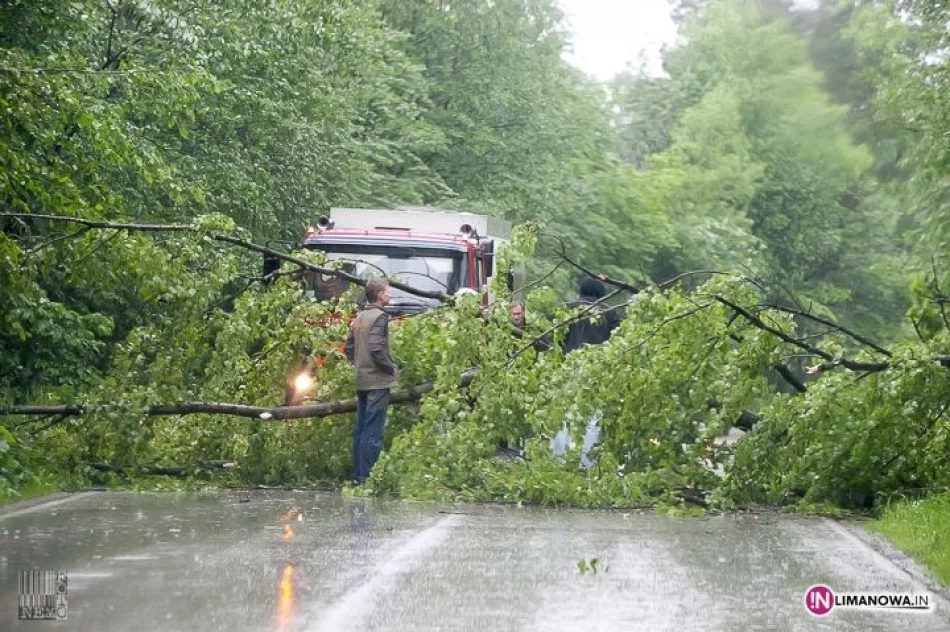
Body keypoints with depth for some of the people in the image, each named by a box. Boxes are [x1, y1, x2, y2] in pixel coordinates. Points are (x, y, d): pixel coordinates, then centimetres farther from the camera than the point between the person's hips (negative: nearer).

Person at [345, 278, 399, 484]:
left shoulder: (360, 317, 12)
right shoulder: (379, 317, -14)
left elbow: (349, 348, 14)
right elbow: (376, 348, -23)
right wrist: (392, 368, -11)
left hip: (361, 380, 9)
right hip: (377, 381, -9)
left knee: (360, 429, 13)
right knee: (373, 432, -6)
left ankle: (357, 475, 17)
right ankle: (367, 477, -6)